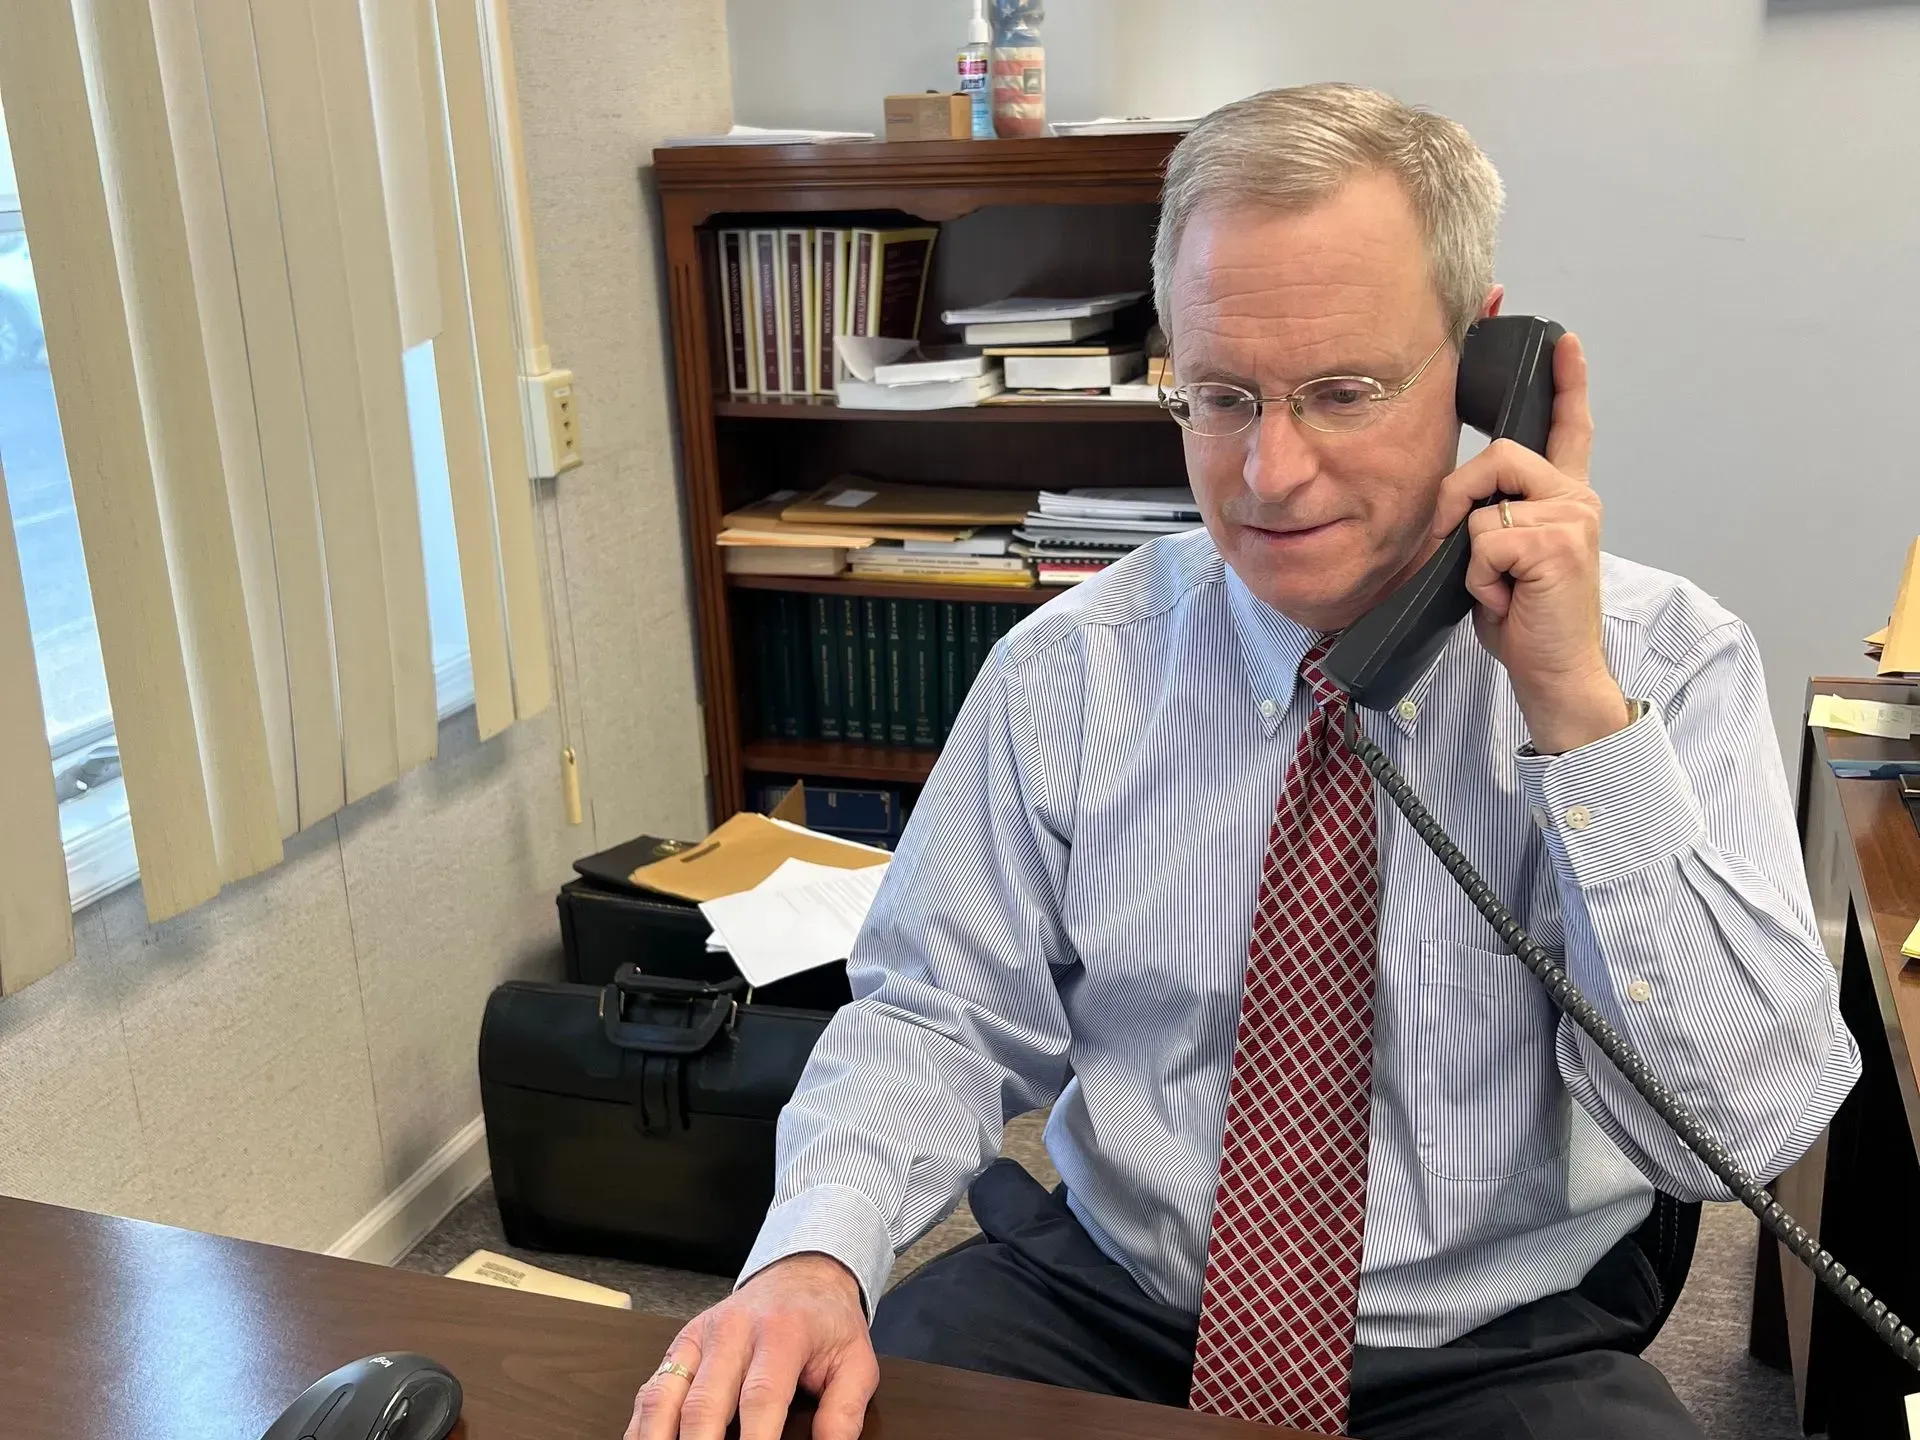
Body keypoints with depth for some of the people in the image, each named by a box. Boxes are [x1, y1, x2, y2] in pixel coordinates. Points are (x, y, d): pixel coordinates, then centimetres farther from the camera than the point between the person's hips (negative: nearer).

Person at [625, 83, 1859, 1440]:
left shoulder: (1666, 661, -9)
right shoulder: (1068, 672, -5)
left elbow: (1740, 1124, -16)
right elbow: (935, 1017, -2)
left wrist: (1579, 707, -23)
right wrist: (816, 1252, -21)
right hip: (1098, 1313, 1)